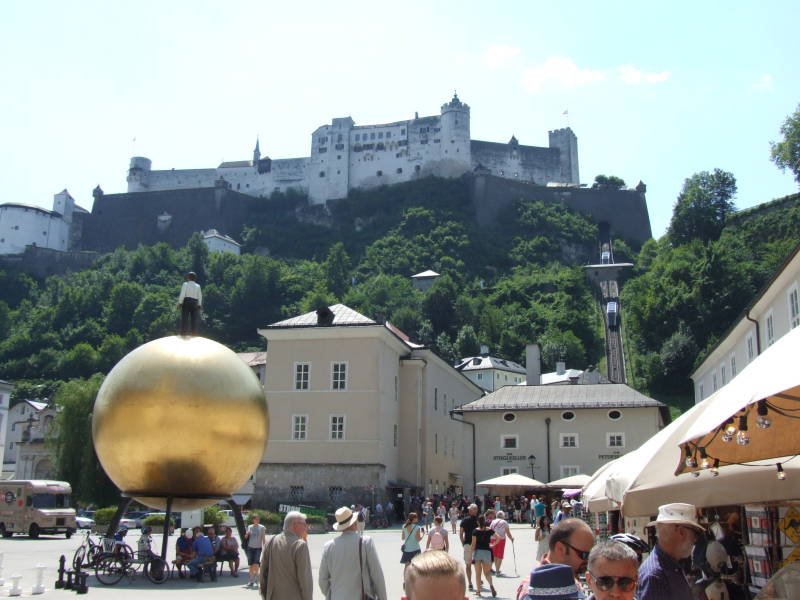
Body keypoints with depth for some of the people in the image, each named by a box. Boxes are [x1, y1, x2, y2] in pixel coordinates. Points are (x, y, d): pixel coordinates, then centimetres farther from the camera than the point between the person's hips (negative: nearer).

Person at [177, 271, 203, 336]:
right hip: (195, 303, 3)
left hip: (186, 302, -3)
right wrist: (199, 305, 11)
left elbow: (182, 294, -9)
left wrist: (180, 303, -7)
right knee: (194, 319, 3)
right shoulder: (198, 286, 10)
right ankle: (194, 333, 0)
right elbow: (200, 296, 7)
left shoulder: (185, 284, -1)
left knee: (184, 318, -3)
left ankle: (184, 332, -10)